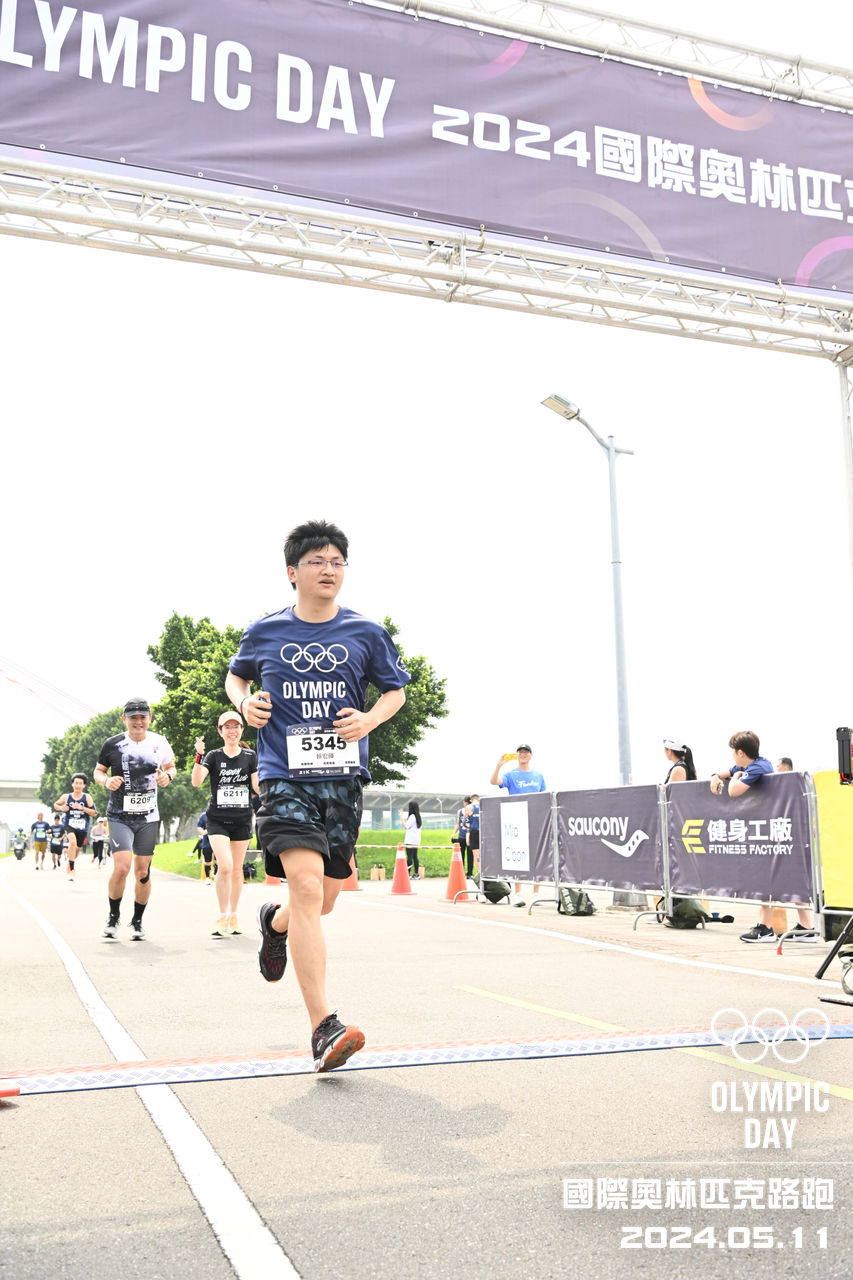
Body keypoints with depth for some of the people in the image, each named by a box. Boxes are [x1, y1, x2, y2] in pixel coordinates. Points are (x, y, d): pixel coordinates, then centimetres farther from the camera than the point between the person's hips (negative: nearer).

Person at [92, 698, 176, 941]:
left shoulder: (159, 743, 1)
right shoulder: (112, 744, -4)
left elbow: (171, 766, 16)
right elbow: (98, 771, 9)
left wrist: (167, 776, -7)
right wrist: (106, 781, -12)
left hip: (148, 818, 2)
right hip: (119, 817, -2)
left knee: (143, 871, 5)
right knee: (122, 867, -16)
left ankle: (137, 921, 23)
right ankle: (113, 915, 9)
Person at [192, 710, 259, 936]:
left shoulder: (250, 756, 4)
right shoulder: (213, 756, -1)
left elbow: (258, 786, -2)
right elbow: (196, 781, -15)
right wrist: (199, 755, -26)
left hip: (242, 820, 2)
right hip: (217, 819, -2)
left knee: (236, 869, 8)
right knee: (225, 866, -16)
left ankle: (233, 917, 22)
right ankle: (222, 917, -3)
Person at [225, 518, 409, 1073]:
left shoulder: (366, 633, 5)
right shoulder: (264, 632, 4)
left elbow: (396, 689, 15)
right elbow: (236, 676, 23)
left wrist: (371, 719, -5)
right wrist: (245, 702, 0)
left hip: (343, 778, 3)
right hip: (286, 777, -2)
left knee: (324, 900, 11)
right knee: (307, 887, -19)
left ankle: (275, 922, 48)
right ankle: (324, 1028, -17)